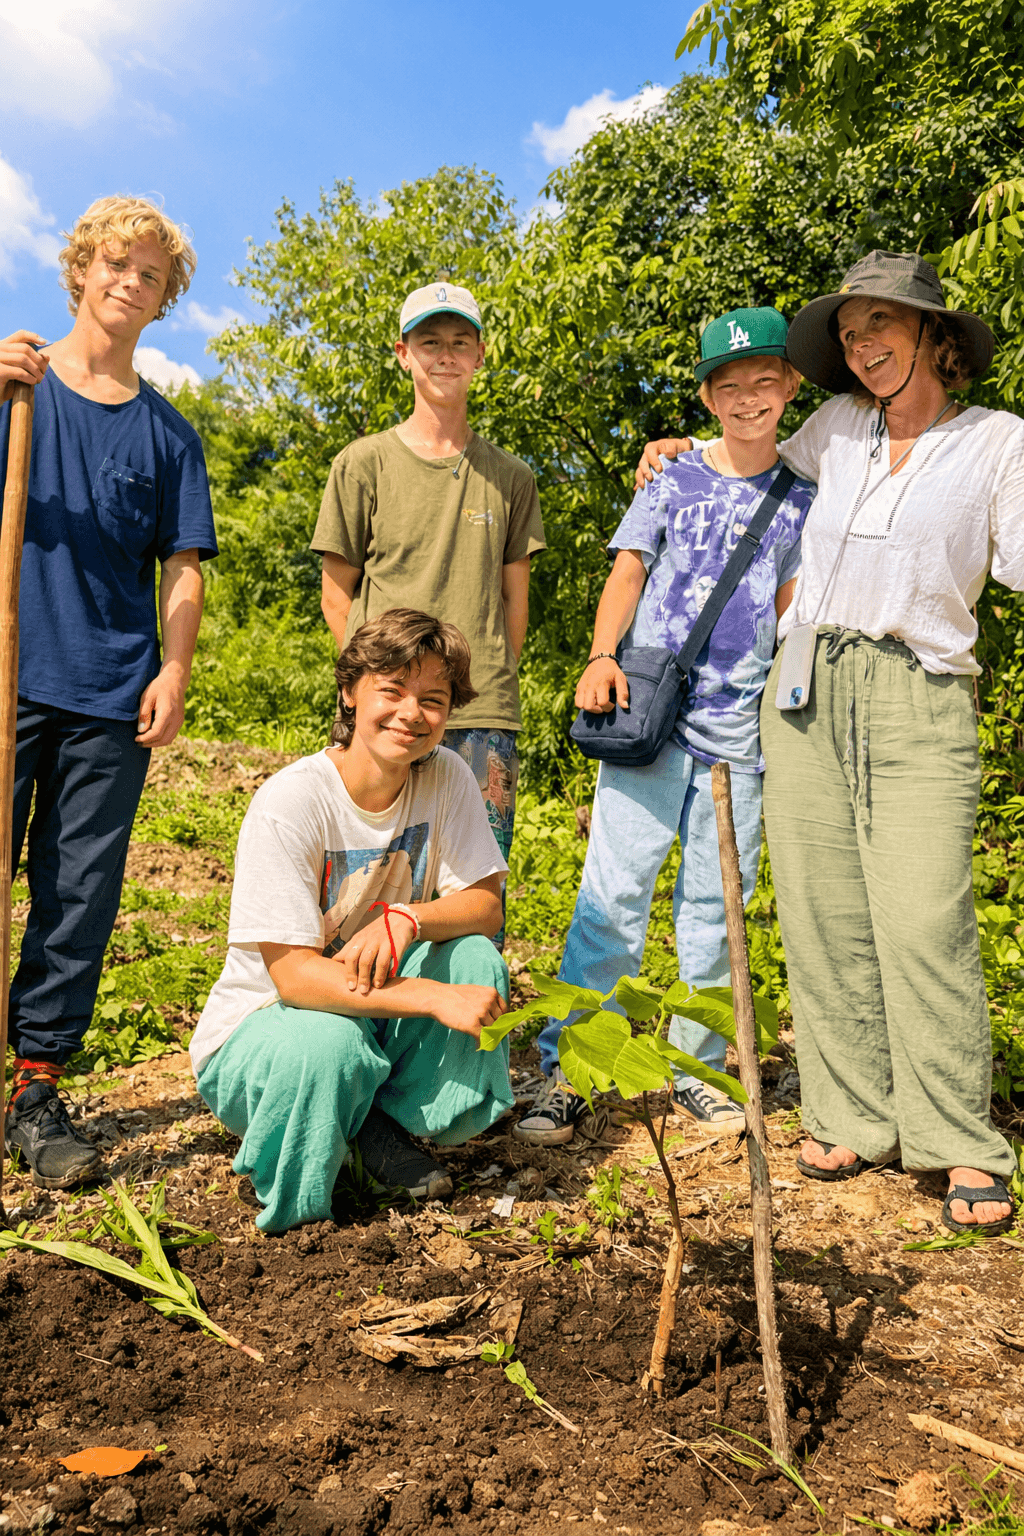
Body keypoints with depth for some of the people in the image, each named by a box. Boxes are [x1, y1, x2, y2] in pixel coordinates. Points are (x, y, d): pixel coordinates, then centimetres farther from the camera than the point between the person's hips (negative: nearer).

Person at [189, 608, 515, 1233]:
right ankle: (294, 1196, -4)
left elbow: (485, 904, -7)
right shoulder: (289, 803, -24)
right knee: (326, 1042, -37)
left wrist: (407, 918, -30)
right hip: (265, 1019, -4)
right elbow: (293, 975, -27)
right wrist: (436, 998, -36)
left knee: (475, 957, -23)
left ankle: (386, 1122, -2)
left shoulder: (447, 777, -10)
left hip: (382, 1007, 4)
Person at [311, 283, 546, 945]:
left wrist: (491, 685, 4)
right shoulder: (363, 463, 7)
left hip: (484, 716, 2)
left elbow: (514, 599, 14)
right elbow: (338, 594, 9)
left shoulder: (510, 476, 12)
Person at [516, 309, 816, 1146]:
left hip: (739, 723, 2)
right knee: (614, 889, -7)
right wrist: (601, 656, -13)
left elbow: (793, 606, 15)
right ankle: (566, 1072, 0)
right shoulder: (672, 481, 7)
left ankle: (699, 1068, 20)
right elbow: (627, 574, 3)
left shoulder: (800, 496, 13)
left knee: (714, 899, 7)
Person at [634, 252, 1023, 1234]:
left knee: (924, 920, -11)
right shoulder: (837, 429, 15)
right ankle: (853, 1115, 12)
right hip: (808, 688, 4)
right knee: (824, 914, 1)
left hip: (922, 699, -3)